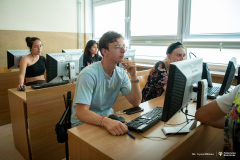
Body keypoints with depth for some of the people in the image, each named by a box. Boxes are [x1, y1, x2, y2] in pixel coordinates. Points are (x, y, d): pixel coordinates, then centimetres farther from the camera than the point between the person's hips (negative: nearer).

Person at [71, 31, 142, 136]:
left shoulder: (121, 73, -2)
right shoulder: (89, 74, -22)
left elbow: (136, 102, -6)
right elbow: (81, 113, -29)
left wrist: (133, 75, -17)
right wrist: (105, 121, -48)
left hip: (107, 117, 6)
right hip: (84, 122, -5)